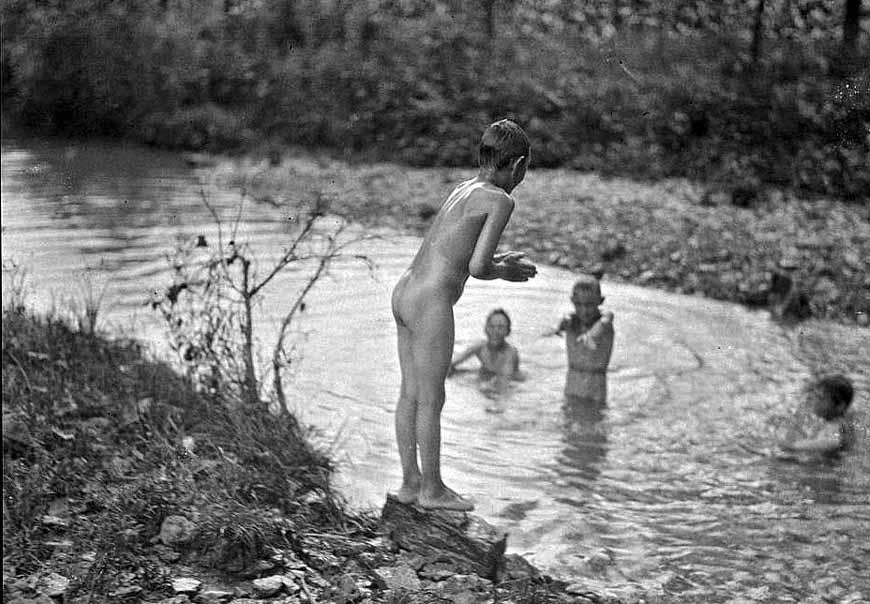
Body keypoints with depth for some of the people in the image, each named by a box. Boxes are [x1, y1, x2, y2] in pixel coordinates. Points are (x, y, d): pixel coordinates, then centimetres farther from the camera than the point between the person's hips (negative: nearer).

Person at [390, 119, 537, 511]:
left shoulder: (463, 190, 16)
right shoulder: (500, 201, -8)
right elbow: (477, 268, -14)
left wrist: (499, 260, 24)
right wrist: (506, 273, 6)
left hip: (405, 292, 8)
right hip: (431, 304, -8)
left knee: (411, 394, 14)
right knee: (430, 399, 3)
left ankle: (410, 482, 22)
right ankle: (432, 489, 14)